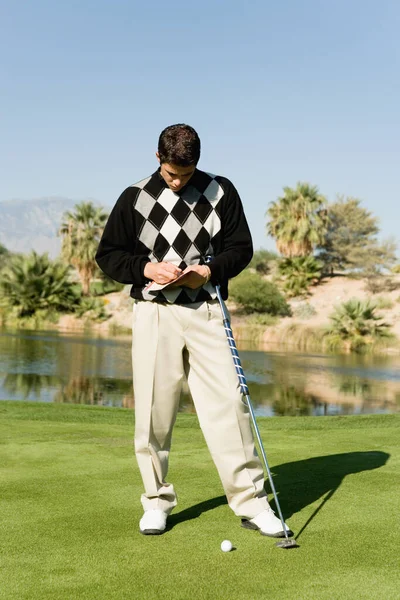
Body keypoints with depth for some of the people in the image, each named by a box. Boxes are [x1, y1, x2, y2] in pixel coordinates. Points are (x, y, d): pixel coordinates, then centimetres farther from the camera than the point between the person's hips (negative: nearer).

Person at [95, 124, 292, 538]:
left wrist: (210, 270, -10)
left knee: (228, 402, -6)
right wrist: (147, 268, -10)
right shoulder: (134, 198, 5)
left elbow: (241, 247, 9)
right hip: (153, 313, 0)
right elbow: (107, 255, 8)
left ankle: (251, 502, 3)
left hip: (206, 311, 0)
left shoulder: (221, 192, 6)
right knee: (153, 410, 3)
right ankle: (157, 501, 19)